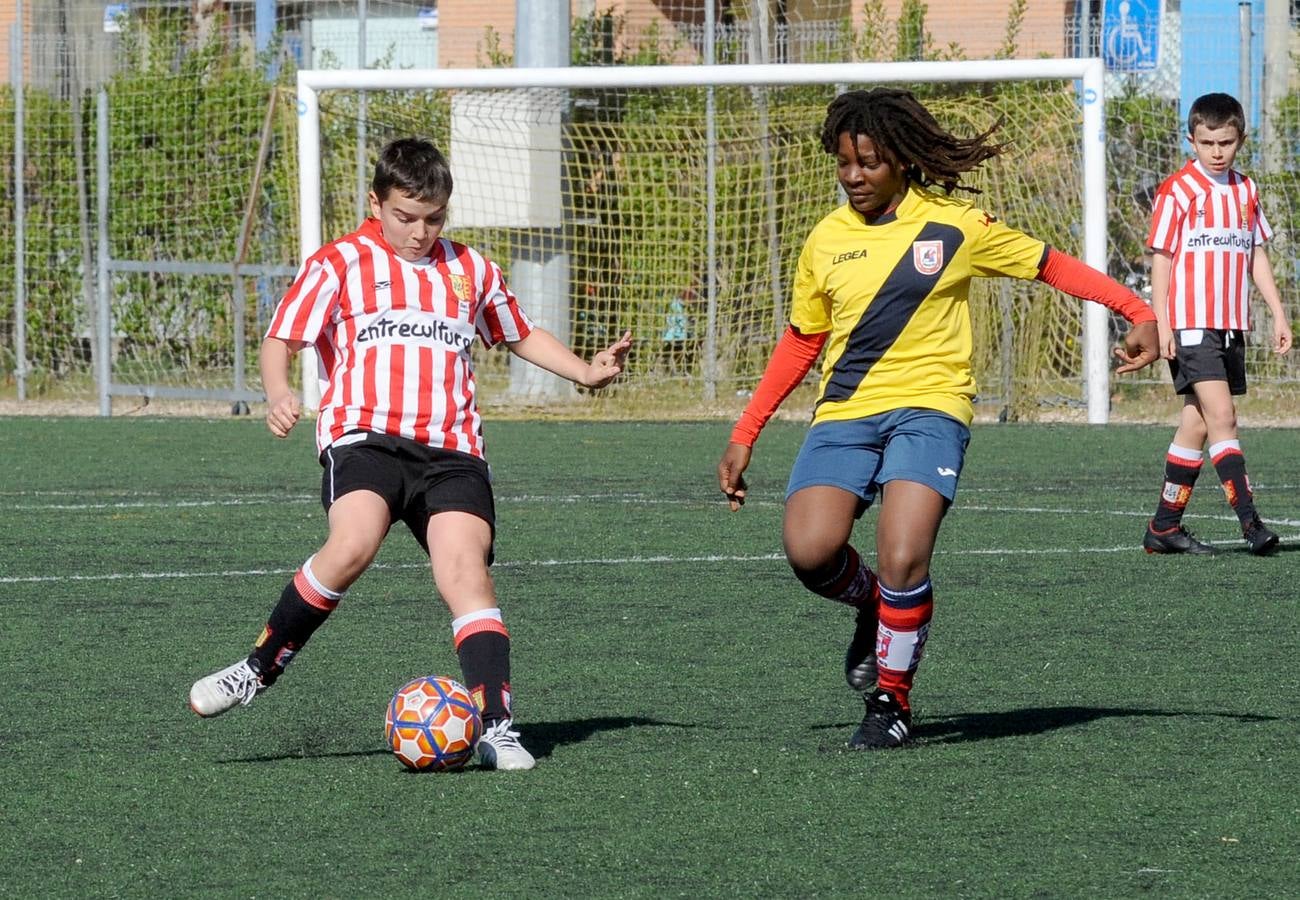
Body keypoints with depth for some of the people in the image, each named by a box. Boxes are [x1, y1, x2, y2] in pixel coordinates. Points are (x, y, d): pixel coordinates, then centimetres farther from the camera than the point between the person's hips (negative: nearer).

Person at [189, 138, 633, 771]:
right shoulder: (339, 264, 9)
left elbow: (521, 335, 37)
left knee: (465, 565, -18)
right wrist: (278, 394, -17)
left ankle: (495, 726, -22)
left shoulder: (471, 271, 22)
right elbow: (281, 339, 3)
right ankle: (258, 669, -13)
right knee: (351, 546, -30)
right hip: (364, 436, -3)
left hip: (451, 451, 3)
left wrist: (585, 372, 23)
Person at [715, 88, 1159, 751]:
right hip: (844, 415, 3)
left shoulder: (954, 227, 2)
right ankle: (872, 605, 16)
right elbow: (801, 343, 20)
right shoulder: (826, 242, 10)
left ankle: (892, 697, 3)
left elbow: (1051, 265, 10)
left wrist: (1138, 314, -2)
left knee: (902, 560, -22)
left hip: (928, 406, -3)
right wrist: (743, 437, 17)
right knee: (809, 551, -20)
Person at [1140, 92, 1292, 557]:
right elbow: (1161, 258, -5)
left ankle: (1164, 527, 14)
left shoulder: (1246, 191, 13)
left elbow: (1257, 256, 19)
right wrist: (1161, 325, -11)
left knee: (1196, 424, 8)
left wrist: (1278, 313, 13)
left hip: (1231, 325, 6)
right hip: (1190, 323, -6)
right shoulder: (1177, 191, -5)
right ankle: (1249, 521, -22)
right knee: (1221, 416, -16)